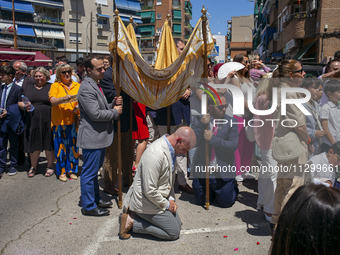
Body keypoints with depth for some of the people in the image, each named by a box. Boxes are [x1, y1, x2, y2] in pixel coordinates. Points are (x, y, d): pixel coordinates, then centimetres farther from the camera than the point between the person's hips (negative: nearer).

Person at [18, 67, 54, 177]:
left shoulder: (51, 87, 4)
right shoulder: (29, 88, 16)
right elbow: (20, 102, 15)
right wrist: (24, 106, -7)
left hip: (48, 122, -3)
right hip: (32, 122, 3)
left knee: (49, 145, 3)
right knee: (33, 145, 7)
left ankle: (50, 167, 18)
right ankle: (33, 167, 23)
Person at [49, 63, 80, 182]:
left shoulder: (77, 86, 12)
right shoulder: (55, 86, 4)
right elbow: (52, 101, -10)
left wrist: (78, 107, -14)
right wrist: (64, 98, -28)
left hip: (74, 120, 2)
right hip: (59, 120, -2)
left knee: (73, 145, 5)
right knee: (61, 146, 1)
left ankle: (72, 170, 18)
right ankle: (62, 172, 12)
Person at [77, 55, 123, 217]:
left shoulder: (96, 85, 15)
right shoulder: (86, 88, -18)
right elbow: (95, 114, -24)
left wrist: (114, 104, 1)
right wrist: (115, 112, -11)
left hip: (100, 136, 11)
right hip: (91, 138, -11)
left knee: (94, 170, 21)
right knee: (89, 172, 1)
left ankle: (95, 199, 34)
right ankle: (88, 206, 13)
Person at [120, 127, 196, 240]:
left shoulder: (171, 150, -1)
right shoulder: (155, 155, -33)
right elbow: (150, 192, -28)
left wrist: (171, 199, 5)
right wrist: (166, 204, -13)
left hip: (160, 198, 10)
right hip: (147, 203, -10)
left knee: (177, 223, 17)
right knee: (174, 232, -2)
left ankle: (136, 214, 15)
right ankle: (131, 221, 0)